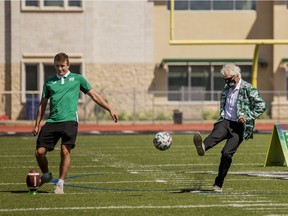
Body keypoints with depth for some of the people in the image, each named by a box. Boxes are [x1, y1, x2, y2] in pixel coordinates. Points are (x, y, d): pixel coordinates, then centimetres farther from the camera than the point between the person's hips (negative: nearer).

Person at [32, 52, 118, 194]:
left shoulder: (77, 79, 11)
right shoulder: (49, 82, 15)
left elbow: (94, 96, 13)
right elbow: (43, 104, 20)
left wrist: (110, 110, 8)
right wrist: (37, 125, 15)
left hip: (69, 120, -2)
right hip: (52, 122, 2)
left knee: (65, 151, -17)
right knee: (40, 152, -6)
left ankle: (60, 184, -5)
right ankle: (46, 175, 22)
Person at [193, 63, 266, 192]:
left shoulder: (248, 89, -4)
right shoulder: (226, 88, 16)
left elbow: (261, 106, -6)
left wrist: (247, 117, -14)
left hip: (239, 126, -4)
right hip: (225, 122, 4)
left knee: (227, 153, -18)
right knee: (217, 133, -31)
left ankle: (218, 184, -10)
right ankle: (203, 147, -65)